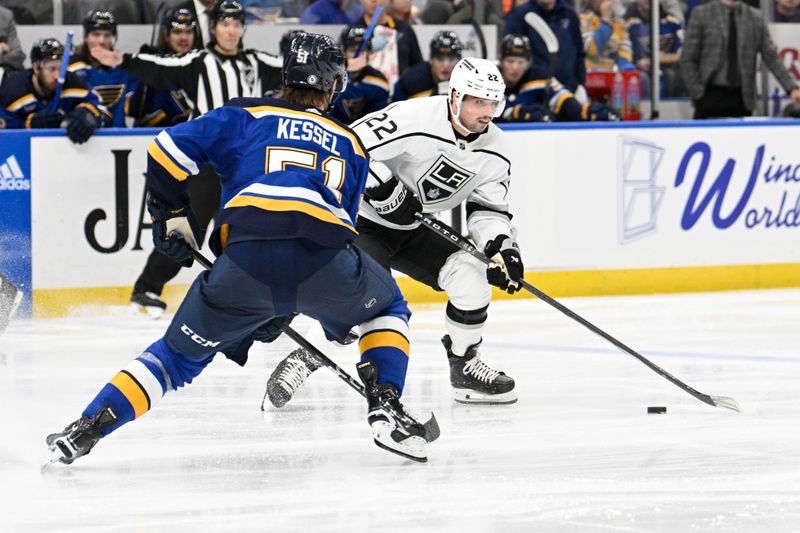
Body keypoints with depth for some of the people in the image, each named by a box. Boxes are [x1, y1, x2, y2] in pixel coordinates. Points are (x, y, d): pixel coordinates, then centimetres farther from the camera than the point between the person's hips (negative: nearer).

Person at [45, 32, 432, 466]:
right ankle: (385, 408, 14)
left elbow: (168, 150, 13)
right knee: (386, 309, 32)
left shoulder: (245, 116, 24)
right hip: (326, 261, 0)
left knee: (182, 352, 19)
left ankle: (87, 429, 10)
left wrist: (171, 215, 28)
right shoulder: (350, 145, 32)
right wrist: (281, 309, 36)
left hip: (247, 256, 0)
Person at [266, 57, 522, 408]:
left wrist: (502, 247, -16)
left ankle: (466, 369, 7)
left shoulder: (493, 148, -5)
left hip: (412, 232, 7)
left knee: (471, 277, -10)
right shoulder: (413, 119, -27)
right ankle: (301, 362, -11)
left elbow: (487, 208, 2)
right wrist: (383, 188, -31)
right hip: (363, 221, -7)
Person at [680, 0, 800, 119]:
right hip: (711, 96, -2)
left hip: (742, 99, 2)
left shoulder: (755, 17, 7)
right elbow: (687, 60, 0)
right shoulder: (701, 14, 0)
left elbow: (772, 58, 5)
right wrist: (698, 95, -7)